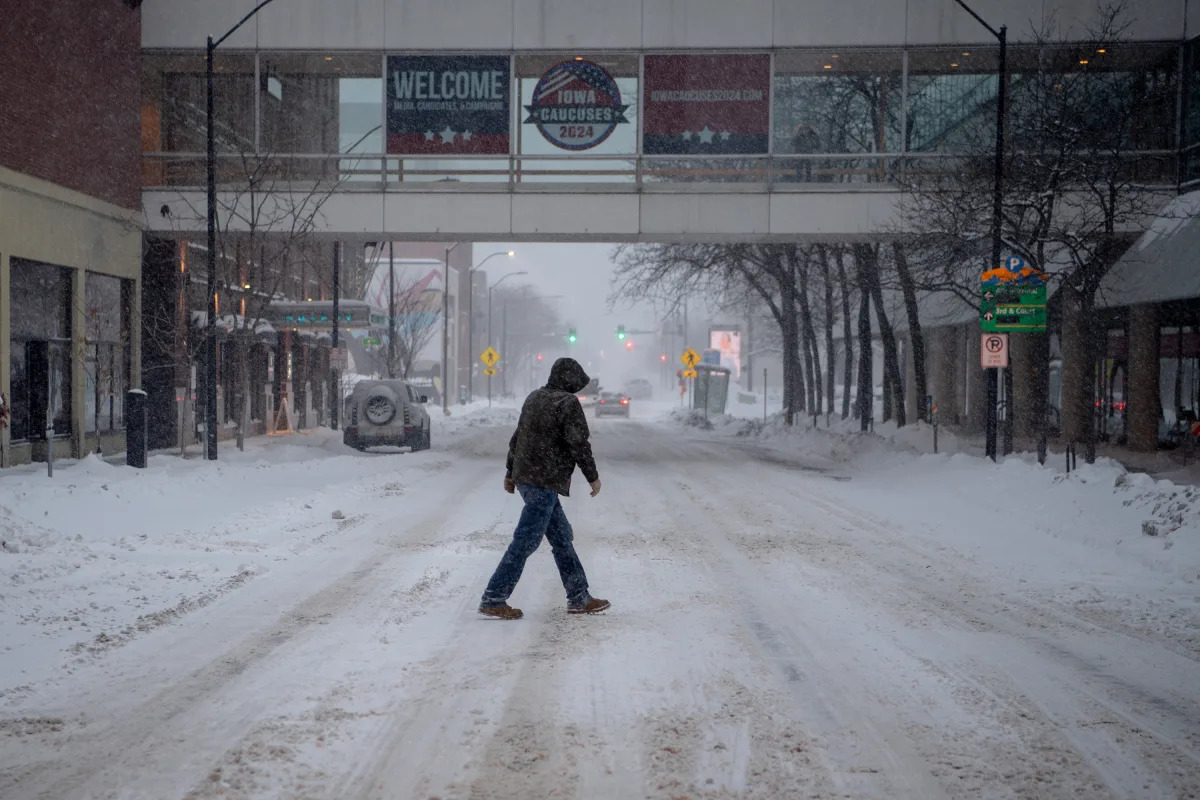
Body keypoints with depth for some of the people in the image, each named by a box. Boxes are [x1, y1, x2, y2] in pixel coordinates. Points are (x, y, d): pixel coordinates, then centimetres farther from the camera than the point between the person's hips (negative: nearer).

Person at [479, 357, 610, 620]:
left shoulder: (534, 398, 15)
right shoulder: (568, 403, -11)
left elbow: (517, 438, 20)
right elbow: (579, 444, -14)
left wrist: (510, 472, 27)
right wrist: (593, 476, -3)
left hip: (525, 477, 10)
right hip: (544, 482, -10)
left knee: (562, 538, 14)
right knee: (525, 542, -7)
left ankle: (579, 598, 19)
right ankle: (493, 600, -5)